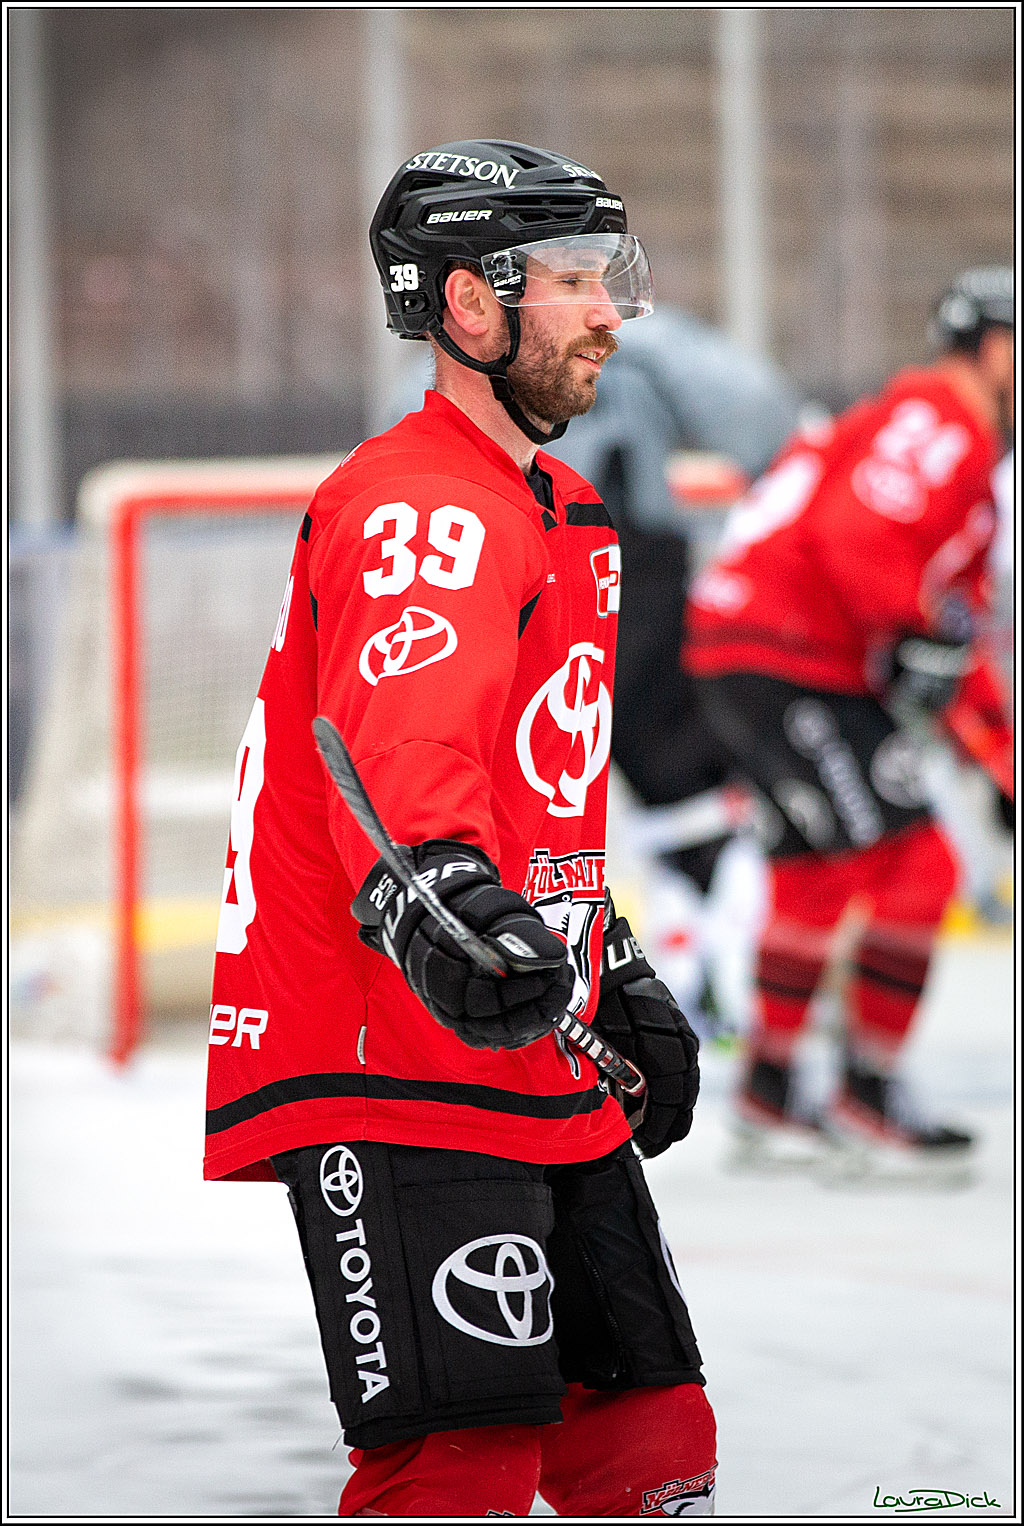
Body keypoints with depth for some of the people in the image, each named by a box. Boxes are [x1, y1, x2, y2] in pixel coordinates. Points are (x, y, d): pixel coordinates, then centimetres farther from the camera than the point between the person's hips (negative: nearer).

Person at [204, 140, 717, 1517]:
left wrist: (620, 982, 32)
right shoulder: (418, 511, -15)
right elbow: (400, 744, -34)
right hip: (397, 1078, -10)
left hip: (545, 1083, 10)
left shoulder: (564, 509, 19)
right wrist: (446, 905, -51)